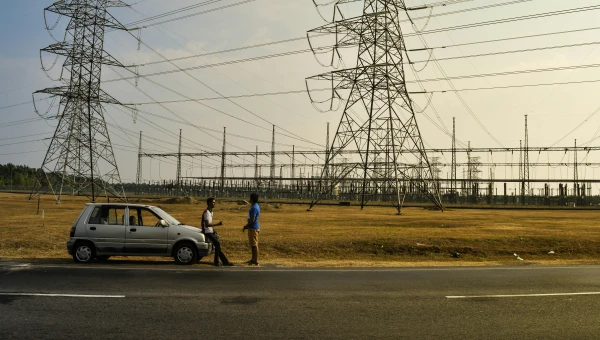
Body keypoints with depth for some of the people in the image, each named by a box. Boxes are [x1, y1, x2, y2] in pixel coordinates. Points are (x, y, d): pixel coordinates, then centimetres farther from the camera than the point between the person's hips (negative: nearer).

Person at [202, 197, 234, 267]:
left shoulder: (211, 212, 14)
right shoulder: (206, 212, -17)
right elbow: (207, 224, -25)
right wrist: (218, 224, -25)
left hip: (211, 231, 10)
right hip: (208, 232, -10)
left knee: (217, 245, 8)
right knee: (217, 244, -19)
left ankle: (225, 262, 10)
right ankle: (216, 262, -10)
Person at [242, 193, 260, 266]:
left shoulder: (254, 208, -19)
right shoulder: (255, 206, 13)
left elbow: (252, 220, -22)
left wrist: (245, 227, -12)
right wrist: (246, 226, 20)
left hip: (253, 228, -10)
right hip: (253, 227, 10)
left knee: (254, 245, -5)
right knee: (253, 245, 16)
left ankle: (256, 261, -1)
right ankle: (253, 260, 25)